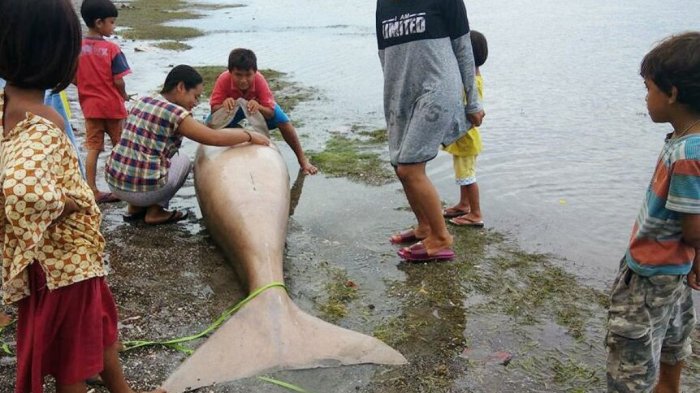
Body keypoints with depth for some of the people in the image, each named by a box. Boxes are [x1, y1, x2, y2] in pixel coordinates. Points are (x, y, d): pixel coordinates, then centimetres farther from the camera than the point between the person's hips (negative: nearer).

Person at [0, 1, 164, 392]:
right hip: (67, 258, -8)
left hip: (56, 256, 8)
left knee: (101, 328, 28)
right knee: (74, 361, 14)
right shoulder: (44, 122, -28)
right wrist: (63, 203, -26)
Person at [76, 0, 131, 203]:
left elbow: (73, 78, 2)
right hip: (112, 105, -4)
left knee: (93, 149, 8)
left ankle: (93, 191, 10)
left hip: (90, 106, 4)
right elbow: (119, 81, -17)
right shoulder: (111, 48, -15)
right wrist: (124, 96, 2)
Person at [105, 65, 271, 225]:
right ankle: (155, 212, 13)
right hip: (143, 190, -7)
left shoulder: (142, 101, 9)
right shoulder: (175, 113, -14)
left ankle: (135, 207, 26)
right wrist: (250, 136, -2)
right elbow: (215, 138, -15)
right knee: (183, 161, 18)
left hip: (113, 182, 7)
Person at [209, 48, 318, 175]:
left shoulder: (259, 80, -37)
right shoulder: (223, 80, -37)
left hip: (259, 105, -1)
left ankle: (302, 160, -5)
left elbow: (270, 113, -36)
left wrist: (258, 107, -58)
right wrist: (224, 105, -56)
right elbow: (214, 110, -33)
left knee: (283, 121, -20)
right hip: (233, 108, 1)